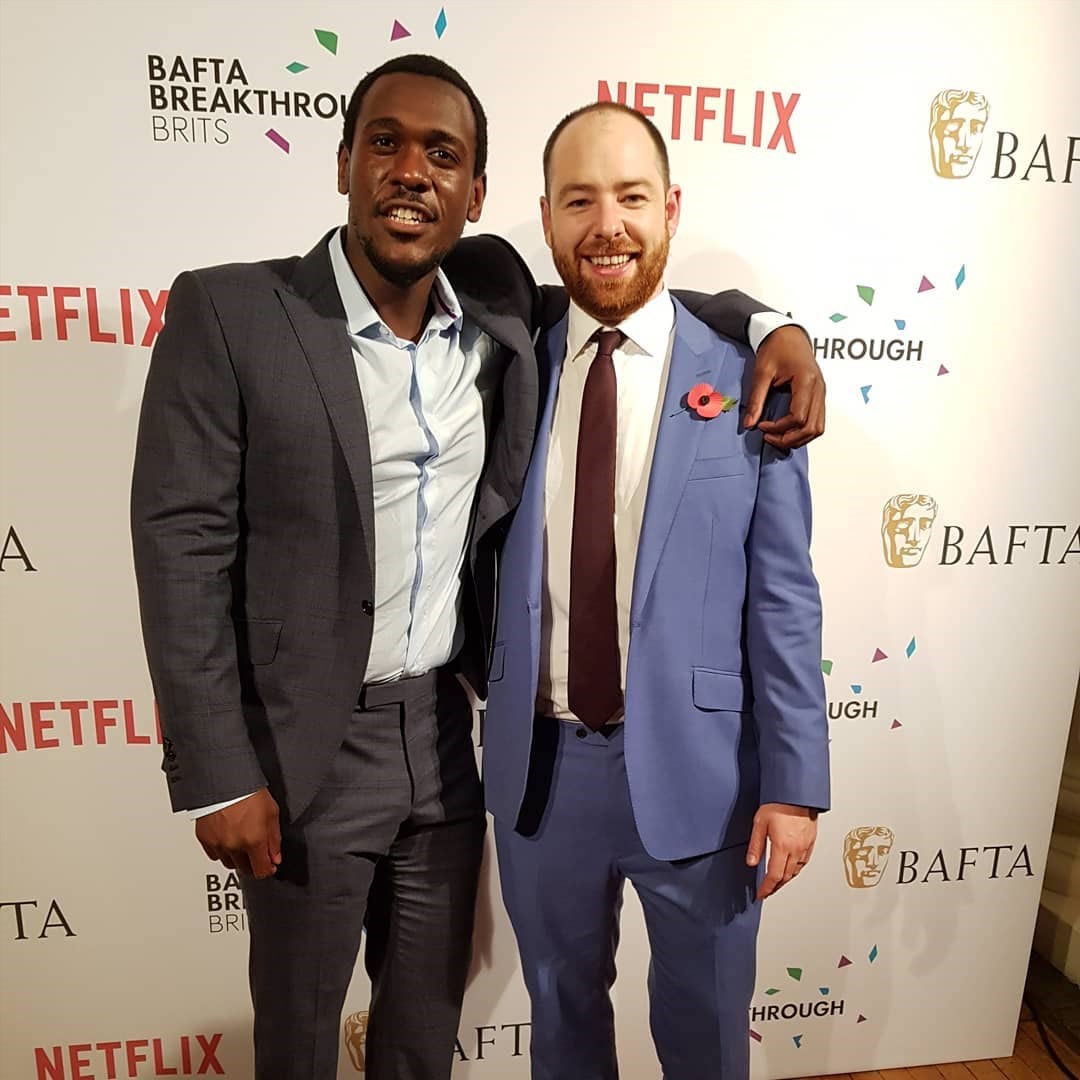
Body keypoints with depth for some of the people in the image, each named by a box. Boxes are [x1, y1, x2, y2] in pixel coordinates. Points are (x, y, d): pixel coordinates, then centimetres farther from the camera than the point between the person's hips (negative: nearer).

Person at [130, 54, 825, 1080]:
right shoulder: (227, 312, -13)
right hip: (305, 748, -3)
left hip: (448, 730, 3)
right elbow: (181, 546, -13)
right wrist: (217, 776, -12)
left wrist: (769, 324, -4)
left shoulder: (496, 303, -2)